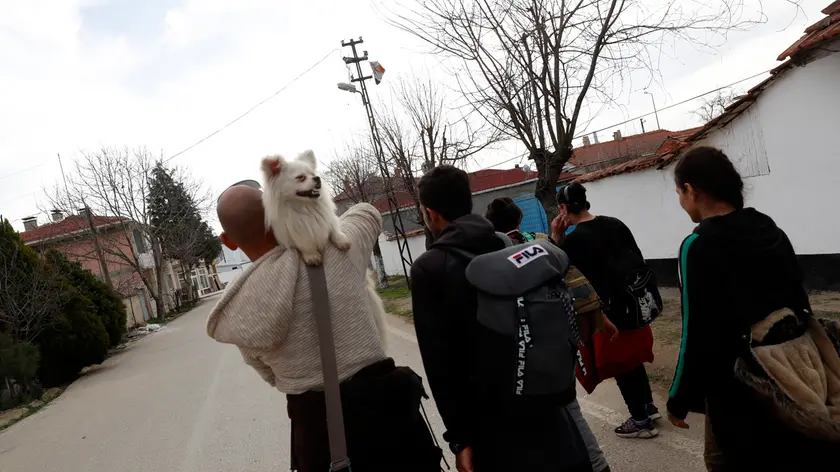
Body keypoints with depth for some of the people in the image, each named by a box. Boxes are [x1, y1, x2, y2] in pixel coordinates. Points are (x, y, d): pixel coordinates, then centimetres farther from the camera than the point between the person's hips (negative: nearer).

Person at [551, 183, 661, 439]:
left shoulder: (573, 239, -19)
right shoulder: (614, 223, 2)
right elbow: (638, 259, 7)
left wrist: (556, 240, -9)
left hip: (606, 310, -7)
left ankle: (641, 421, 18)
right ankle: (649, 406, 35)